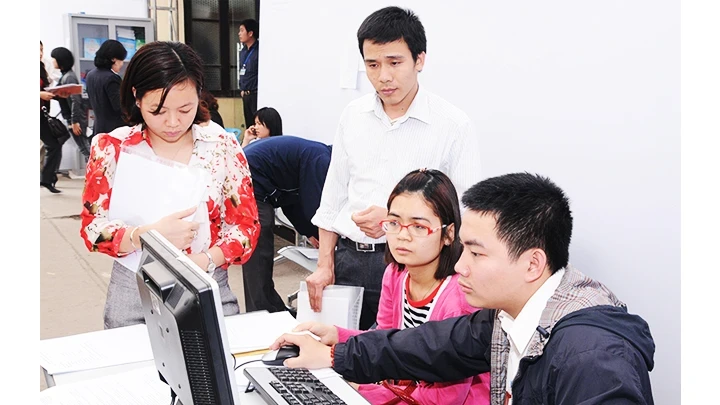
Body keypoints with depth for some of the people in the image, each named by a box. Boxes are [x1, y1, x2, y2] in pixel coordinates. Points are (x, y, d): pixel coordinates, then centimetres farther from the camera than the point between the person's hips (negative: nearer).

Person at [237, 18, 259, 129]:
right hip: (246, 95, 8)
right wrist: (242, 89, 16)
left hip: (256, 95, -8)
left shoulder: (259, 50, -13)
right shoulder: (243, 51, 14)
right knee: (249, 125, 13)